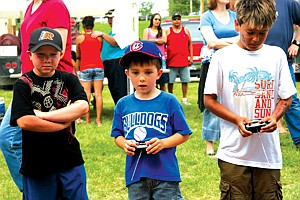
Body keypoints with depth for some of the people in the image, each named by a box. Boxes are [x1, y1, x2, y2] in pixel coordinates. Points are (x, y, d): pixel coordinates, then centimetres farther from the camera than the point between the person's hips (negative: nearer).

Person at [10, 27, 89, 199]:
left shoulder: (69, 80, 3)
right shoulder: (23, 84, -6)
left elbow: (83, 107, -14)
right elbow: (24, 121, -20)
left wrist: (43, 115, -18)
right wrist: (65, 122, -13)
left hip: (71, 160, 3)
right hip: (36, 164, -2)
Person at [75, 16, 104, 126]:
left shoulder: (79, 38, 3)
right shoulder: (99, 37, 8)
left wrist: (77, 70, 30)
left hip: (85, 68, -2)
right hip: (98, 67, 2)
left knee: (86, 94, 0)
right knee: (98, 94, 1)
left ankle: (87, 120, 0)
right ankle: (98, 120, 0)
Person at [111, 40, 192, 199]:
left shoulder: (169, 101, -2)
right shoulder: (123, 104, 6)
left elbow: (184, 134, 1)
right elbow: (117, 135, 13)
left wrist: (163, 143, -15)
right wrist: (124, 144, -9)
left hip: (165, 173, -3)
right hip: (135, 174, 3)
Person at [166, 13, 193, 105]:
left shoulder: (186, 30, 12)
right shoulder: (168, 31, 7)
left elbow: (190, 44, 14)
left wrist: (191, 57, 8)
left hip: (184, 61, 2)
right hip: (171, 61, -2)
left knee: (185, 80, 3)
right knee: (170, 81, 1)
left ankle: (184, 99, 13)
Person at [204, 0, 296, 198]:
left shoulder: (277, 55, 5)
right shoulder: (223, 56, -2)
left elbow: (286, 98, 10)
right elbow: (209, 100, 1)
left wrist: (275, 117, -11)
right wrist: (237, 120, -14)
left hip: (269, 153, 2)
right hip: (234, 154, -2)